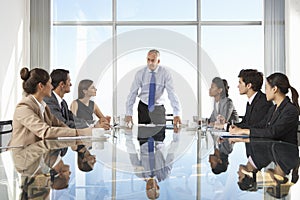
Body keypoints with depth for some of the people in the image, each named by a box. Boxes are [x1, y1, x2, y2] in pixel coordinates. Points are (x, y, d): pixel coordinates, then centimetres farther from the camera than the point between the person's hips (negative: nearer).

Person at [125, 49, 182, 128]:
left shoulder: (165, 73, -10)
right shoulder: (140, 73, -7)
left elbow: (171, 93, -16)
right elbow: (133, 93, -6)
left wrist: (176, 114, -25)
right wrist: (128, 114, -13)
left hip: (158, 108, -1)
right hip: (143, 107, 1)